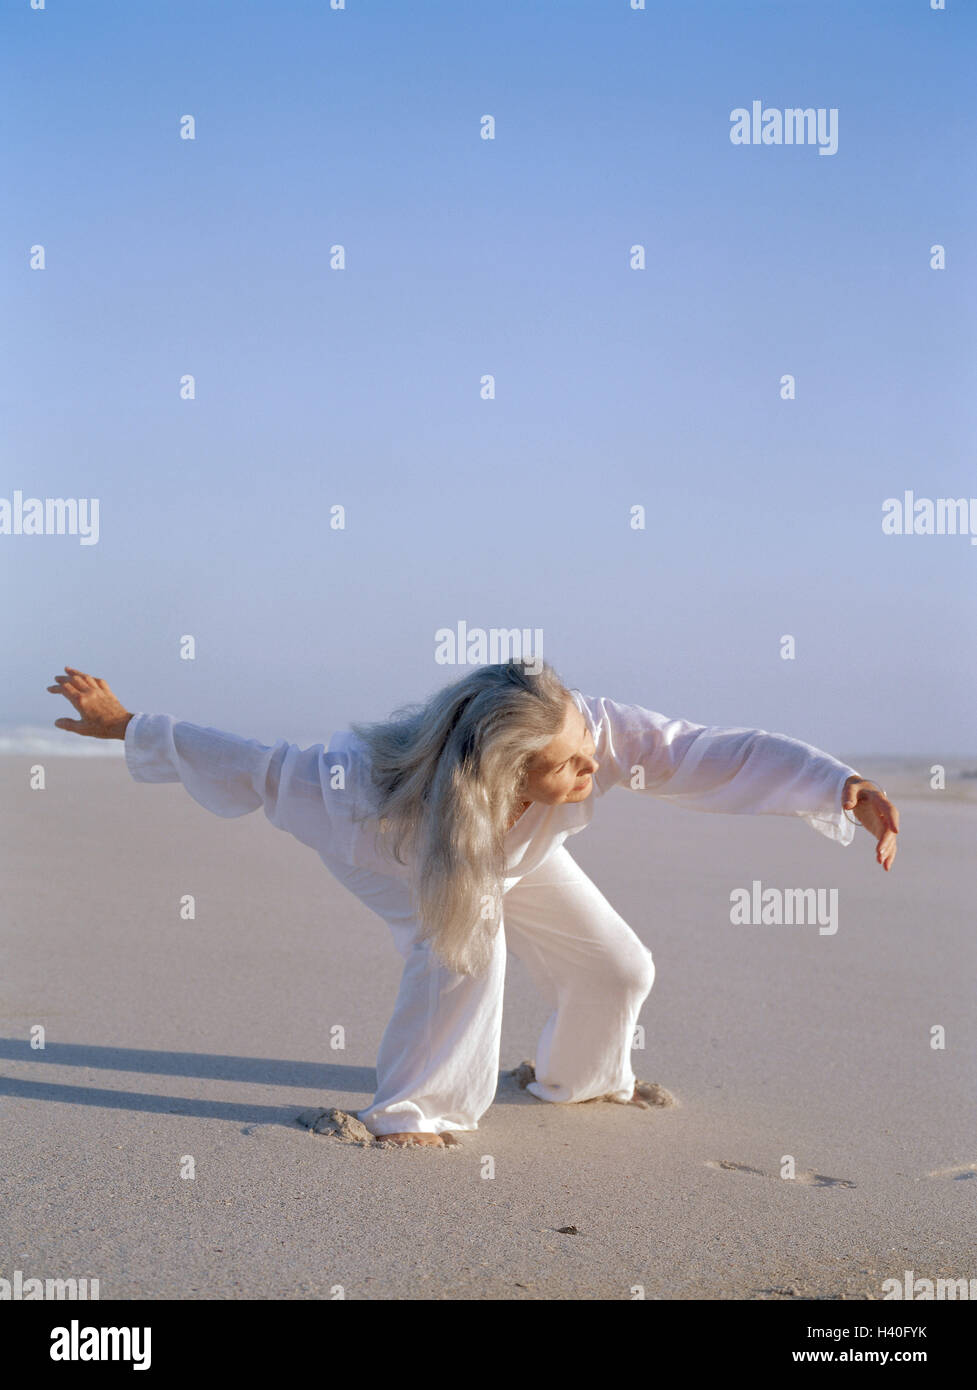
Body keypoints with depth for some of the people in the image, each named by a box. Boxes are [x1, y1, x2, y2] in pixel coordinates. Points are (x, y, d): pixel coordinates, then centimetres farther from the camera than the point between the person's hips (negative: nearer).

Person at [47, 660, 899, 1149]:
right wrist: (129, 729, -33)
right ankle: (412, 1112, -12)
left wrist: (843, 790, -58)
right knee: (463, 936, -33)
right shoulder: (380, 801, -48)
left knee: (619, 967, 3)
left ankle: (582, 1078, 36)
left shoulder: (597, 731, -44)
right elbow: (265, 772, -37)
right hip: (412, 856, -4)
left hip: (513, 854, 4)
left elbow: (718, 756, -46)